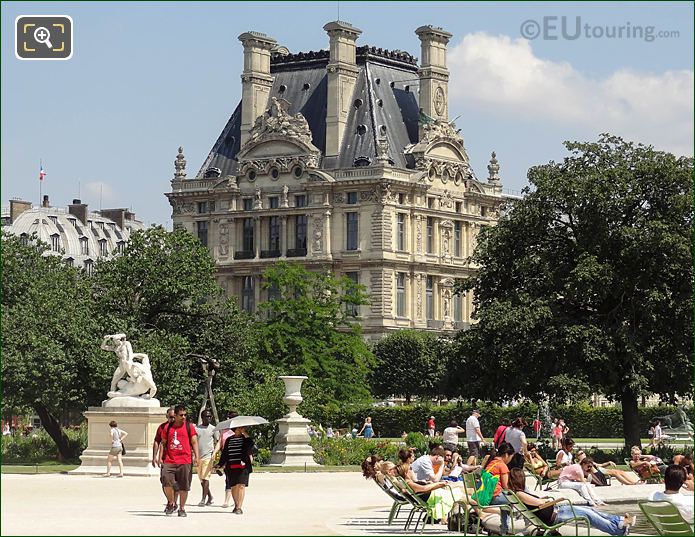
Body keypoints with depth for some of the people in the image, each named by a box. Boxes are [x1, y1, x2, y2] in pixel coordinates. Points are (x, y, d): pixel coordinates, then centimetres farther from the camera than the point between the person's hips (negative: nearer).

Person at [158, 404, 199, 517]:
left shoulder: (189, 427, 5)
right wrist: (160, 457, 7)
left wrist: (196, 456, -9)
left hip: (185, 461, -1)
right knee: (166, 482, -11)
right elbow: (163, 443, 16)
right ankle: (171, 503, 12)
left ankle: (182, 509, 13)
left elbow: (194, 442, 3)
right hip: (169, 461, 1)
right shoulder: (168, 427, 11)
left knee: (184, 486, 1)